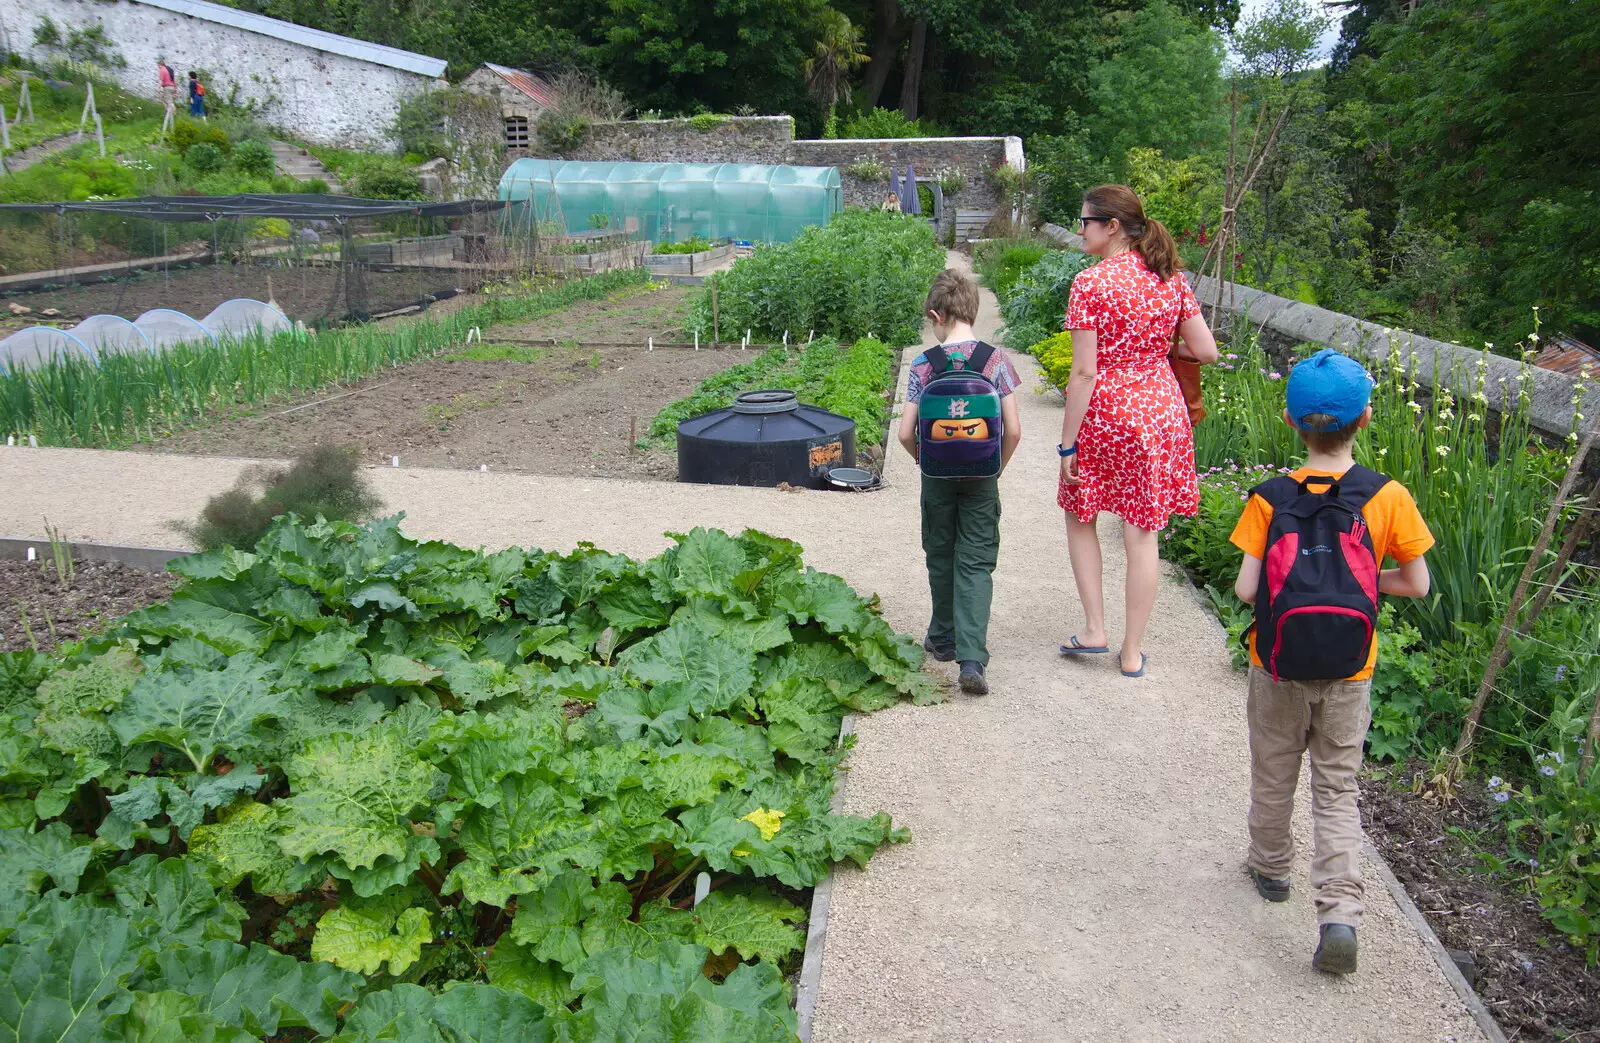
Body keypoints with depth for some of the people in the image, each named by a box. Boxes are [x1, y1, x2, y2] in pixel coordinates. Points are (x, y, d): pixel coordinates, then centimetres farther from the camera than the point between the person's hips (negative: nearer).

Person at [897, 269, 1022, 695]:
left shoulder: (924, 365, -8)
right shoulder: (995, 359, -7)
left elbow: (906, 433, -9)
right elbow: (1013, 430, -9)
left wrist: (926, 462, 10)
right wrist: (997, 469, 7)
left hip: (937, 476, 0)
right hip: (980, 478, 0)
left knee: (940, 556, 17)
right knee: (976, 563, 3)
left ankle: (943, 638, 33)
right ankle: (971, 657, -9)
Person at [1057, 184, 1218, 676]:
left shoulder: (1090, 284, -13)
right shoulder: (1171, 277, 2)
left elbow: (1084, 373, -15)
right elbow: (1205, 351, 3)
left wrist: (1067, 443, -10)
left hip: (1103, 413, -4)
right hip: (1161, 411, 4)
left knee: (1080, 516, 19)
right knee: (1143, 533, 8)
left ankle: (1094, 628, 16)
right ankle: (1132, 650, 16)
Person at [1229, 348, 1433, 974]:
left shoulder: (1270, 498, -12)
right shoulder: (1388, 498, -10)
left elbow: (1245, 590, -15)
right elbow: (1416, 584, -4)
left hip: (1277, 668, 0)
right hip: (1348, 673, 0)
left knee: (1273, 777, 20)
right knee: (1337, 791, 11)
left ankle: (1270, 868, 40)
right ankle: (1340, 913, 0)